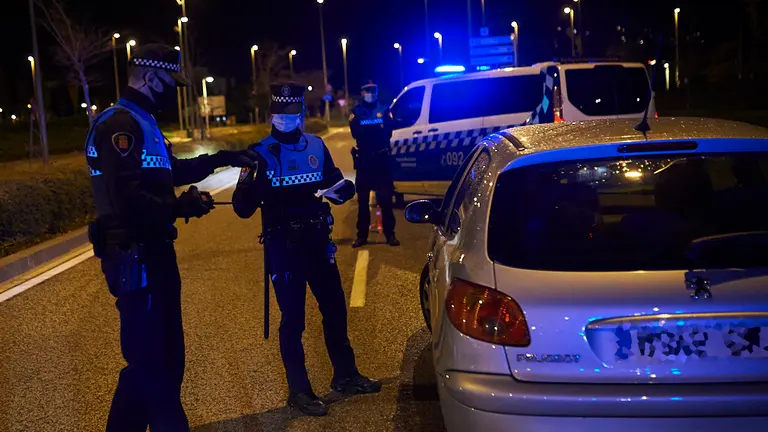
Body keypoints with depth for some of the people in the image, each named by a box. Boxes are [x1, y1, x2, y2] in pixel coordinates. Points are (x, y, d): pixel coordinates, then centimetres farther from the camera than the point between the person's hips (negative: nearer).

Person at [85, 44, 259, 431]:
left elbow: (171, 171, 30)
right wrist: (181, 207, -18)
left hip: (153, 253, 11)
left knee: (166, 354, 19)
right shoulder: (121, 125, -17)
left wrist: (221, 159, 24)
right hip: (135, 258, -11)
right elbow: (127, 199, -29)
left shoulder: (141, 123, 18)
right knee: (148, 360, -2)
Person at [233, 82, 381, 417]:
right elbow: (243, 209, -11)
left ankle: (345, 376, 32)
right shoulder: (260, 152, -6)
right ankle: (299, 391, 16)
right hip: (282, 247, -4)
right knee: (292, 319, 2)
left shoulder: (317, 146, 4)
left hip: (317, 241, 4)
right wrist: (247, 186, -32)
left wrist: (343, 188, -12)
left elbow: (334, 184, 12)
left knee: (335, 308, 14)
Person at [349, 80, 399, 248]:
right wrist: (377, 129, -14)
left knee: (385, 198, 1)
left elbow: (388, 131, -4)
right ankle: (362, 235, 11)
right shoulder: (357, 111, 8)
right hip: (363, 159, 0)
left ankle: (390, 234, 7)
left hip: (381, 158, 0)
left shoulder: (384, 110, 8)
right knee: (362, 199, 5)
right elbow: (355, 132, -6)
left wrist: (367, 131, -11)